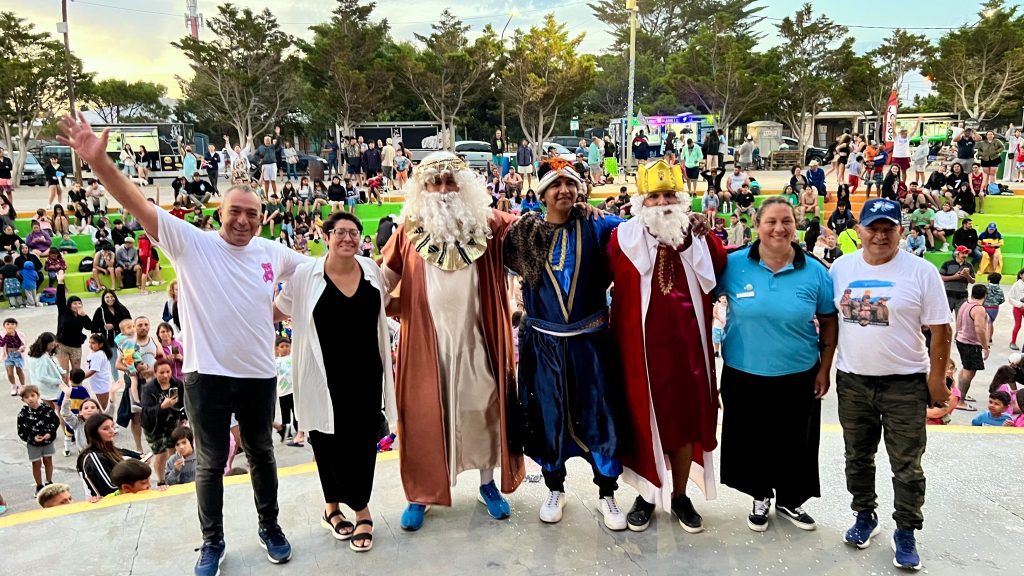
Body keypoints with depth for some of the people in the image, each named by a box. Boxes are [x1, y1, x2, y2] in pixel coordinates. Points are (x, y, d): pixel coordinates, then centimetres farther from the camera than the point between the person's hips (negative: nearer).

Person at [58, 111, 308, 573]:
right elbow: (140, 206, -20)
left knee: (261, 455, 19)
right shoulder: (191, 243, -8)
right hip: (206, 375, -2)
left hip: (258, 374, 3)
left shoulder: (272, 252, 2)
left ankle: (270, 529, 38)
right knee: (210, 463, 12)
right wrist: (99, 162, -31)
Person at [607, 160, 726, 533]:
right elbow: (607, 283, 0)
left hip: (687, 348, 2)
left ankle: (680, 496, 32)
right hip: (640, 348, -2)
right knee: (644, 422, 9)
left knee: (686, 422, 13)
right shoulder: (623, 239, -5)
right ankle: (646, 496, 29)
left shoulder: (703, 240, 2)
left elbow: (718, 282, 16)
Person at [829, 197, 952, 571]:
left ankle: (906, 532, 22)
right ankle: (865, 516, 35)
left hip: (905, 384, -3)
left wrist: (937, 378, -8)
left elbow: (939, 330, -6)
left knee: (907, 466, 6)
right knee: (858, 458, 16)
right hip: (852, 381, 3)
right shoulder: (841, 268, 1)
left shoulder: (921, 271, -8)